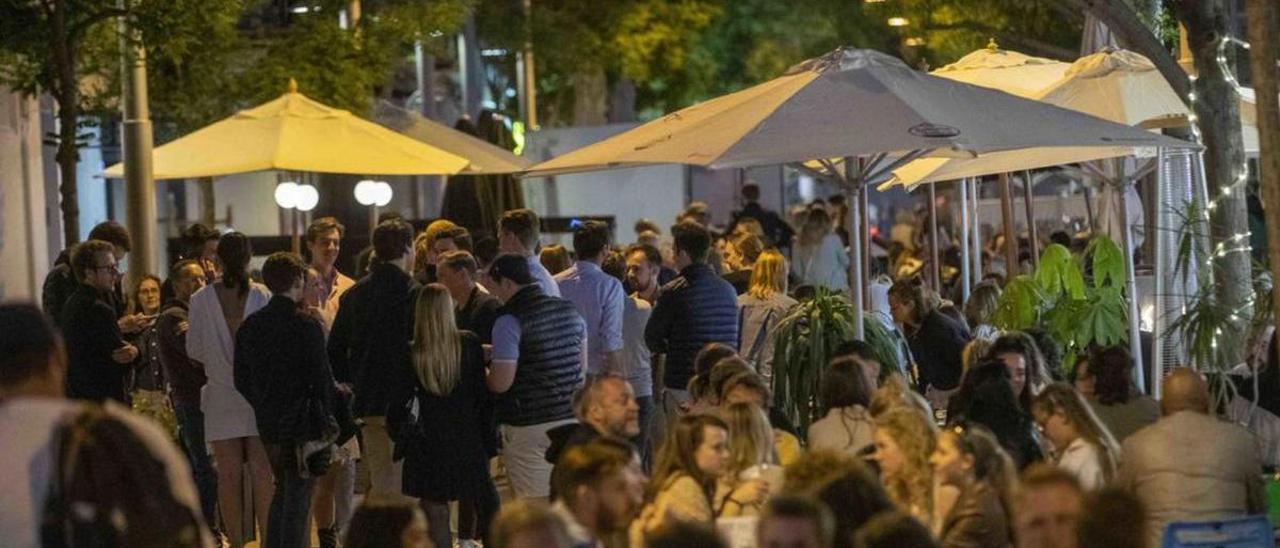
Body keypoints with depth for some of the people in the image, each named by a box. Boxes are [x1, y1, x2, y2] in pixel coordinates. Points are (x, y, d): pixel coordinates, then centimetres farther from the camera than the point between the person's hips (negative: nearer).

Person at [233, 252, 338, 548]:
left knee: (283, 490, 20)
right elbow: (322, 378, -12)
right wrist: (327, 421, -2)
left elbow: (242, 380, 8)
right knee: (298, 496, -1)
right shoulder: (307, 325, -13)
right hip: (303, 423, -6)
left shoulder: (250, 326, 4)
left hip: (268, 424, 6)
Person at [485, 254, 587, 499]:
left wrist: (482, 375, 4)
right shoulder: (569, 310, 8)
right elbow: (582, 366, 19)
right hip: (571, 418, 7)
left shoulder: (509, 321, -14)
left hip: (529, 425, -7)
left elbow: (501, 383, -16)